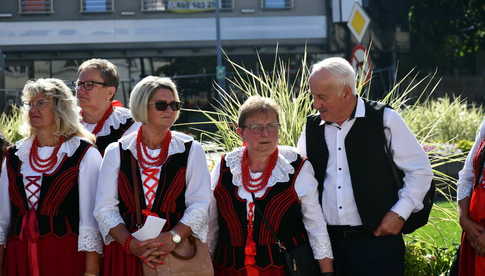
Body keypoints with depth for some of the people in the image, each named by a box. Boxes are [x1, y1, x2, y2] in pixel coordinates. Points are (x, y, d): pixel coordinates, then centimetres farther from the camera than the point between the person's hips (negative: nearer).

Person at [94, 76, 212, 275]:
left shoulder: (191, 150, 5)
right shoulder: (116, 152, 5)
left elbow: (200, 204, -3)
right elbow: (105, 208, 0)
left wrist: (174, 236, -19)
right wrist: (131, 243, -15)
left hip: (181, 252, 0)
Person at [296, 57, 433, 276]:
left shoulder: (385, 120, -3)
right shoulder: (311, 128, 9)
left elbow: (420, 171, 2)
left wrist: (399, 213, -6)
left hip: (377, 238, -3)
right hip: (326, 240, 4)